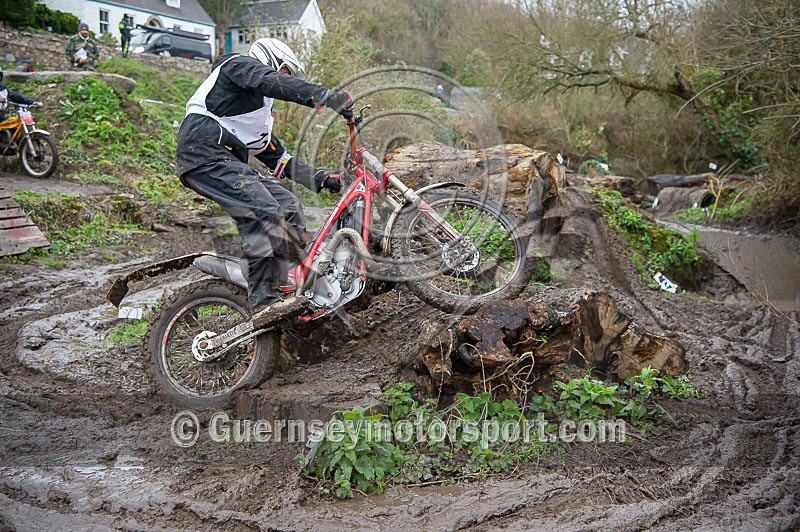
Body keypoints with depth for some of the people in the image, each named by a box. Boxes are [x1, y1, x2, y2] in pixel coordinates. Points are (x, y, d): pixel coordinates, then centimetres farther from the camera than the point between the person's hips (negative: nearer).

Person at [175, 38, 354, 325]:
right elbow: (273, 82, -12)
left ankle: (285, 287, 2)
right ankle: (264, 302, -26)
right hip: (206, 154, -9)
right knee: (265, 212, -24)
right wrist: (328, 96, -21)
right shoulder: (240, 64, 11)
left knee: (287, 205, 3)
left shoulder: (260, 114, 35)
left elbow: (279, 159, 32)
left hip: (227, 161, 9)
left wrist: (321, 179, 23)